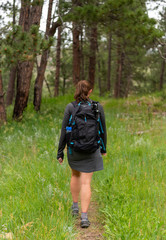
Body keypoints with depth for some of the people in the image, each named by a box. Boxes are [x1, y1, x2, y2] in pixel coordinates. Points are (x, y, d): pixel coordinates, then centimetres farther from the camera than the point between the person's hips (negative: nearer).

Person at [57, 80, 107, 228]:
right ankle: (84, 216, -8)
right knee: (86, 183, 1)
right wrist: (104, 148, 19)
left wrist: (60, 152, 2)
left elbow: (64, 131, -6)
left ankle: (75, 206, 34)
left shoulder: (70, 107, -7)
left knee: (75, 175, 27)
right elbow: (103, 129, 4)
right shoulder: (98, 107, -4)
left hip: (74, 149, 1)